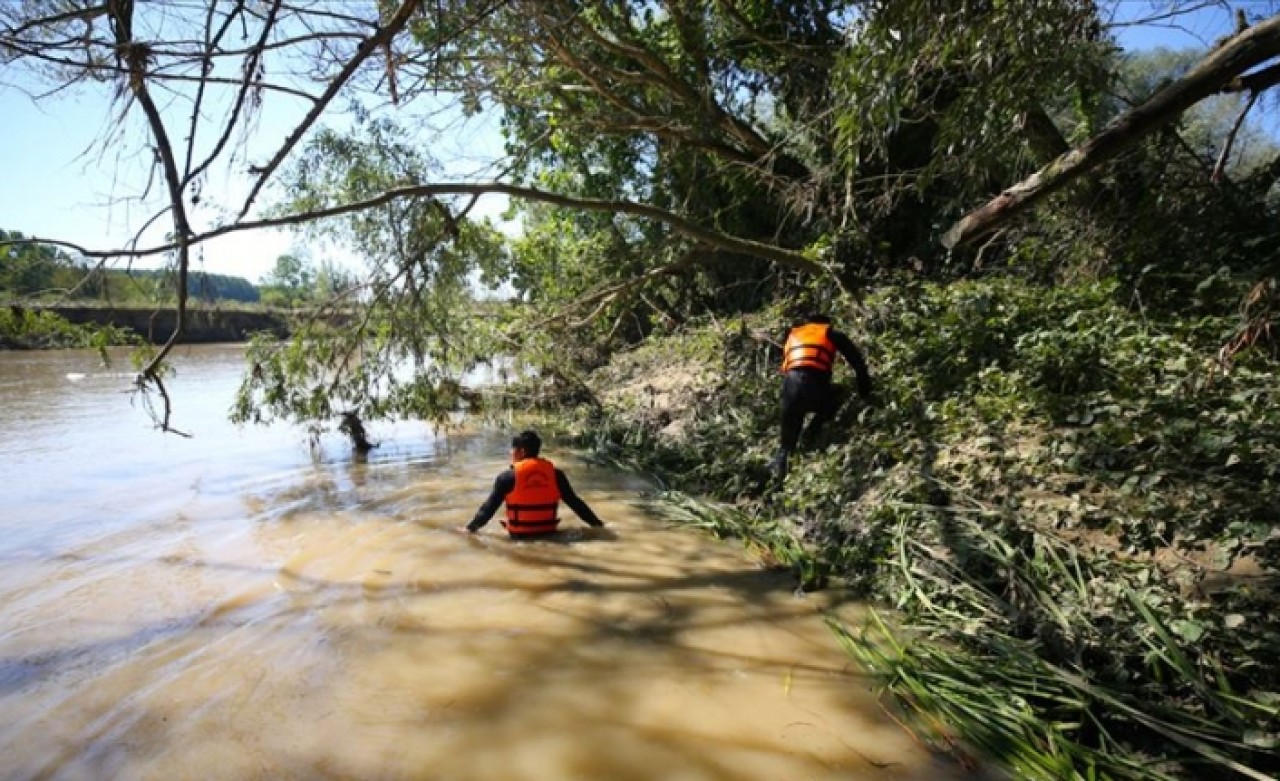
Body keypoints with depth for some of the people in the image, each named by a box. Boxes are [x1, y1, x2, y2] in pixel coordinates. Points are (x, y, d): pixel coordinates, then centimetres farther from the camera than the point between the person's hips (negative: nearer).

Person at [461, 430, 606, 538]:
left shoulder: (508, 477, -9)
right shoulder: (554, 474, 0)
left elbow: (490, 506, -3)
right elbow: (575, 502, 4)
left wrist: (471, 527, 9)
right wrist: (596, 523, 12)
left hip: (520, 536, -2)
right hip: (548, 533, 2)